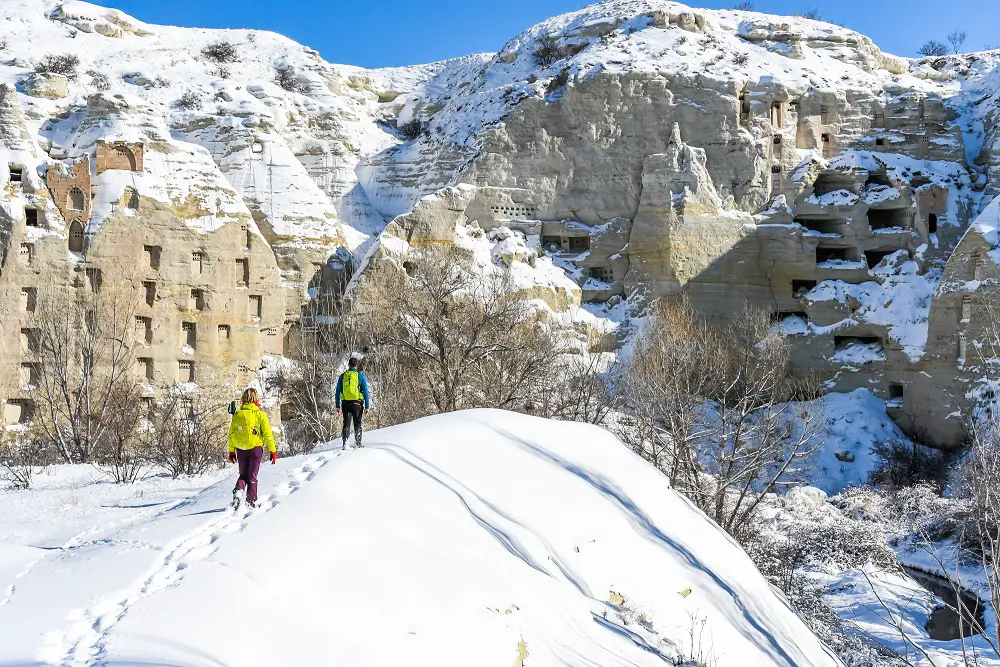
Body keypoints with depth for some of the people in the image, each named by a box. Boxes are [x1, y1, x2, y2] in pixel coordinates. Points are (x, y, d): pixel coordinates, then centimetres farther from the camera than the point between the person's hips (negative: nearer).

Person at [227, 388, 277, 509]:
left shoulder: (237, 415, 3)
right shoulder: (260, 414, -7)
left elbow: (231, 434, 7)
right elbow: (268, 434, -9)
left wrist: (231, 451, 15)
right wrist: (273, 451, -4)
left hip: (241, 450, 3)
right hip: (255, 449, -3)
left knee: (243, 475, 16)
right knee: (252, 477, 7)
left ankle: (238, 491, -10)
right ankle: (251, 502, 5)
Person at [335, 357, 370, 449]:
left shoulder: (342, 376, 6)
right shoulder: (360, 375, -2)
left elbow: (338, 392, 7)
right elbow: (365, 392, -3)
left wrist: (338, 406, 12)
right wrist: (367, 406, 1)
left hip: (345, 403, 2)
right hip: (357, 403, -2)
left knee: (346, 423, 6)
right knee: (357, 423, 10)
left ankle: (345, 442, -6)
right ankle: (357, 443, 10)